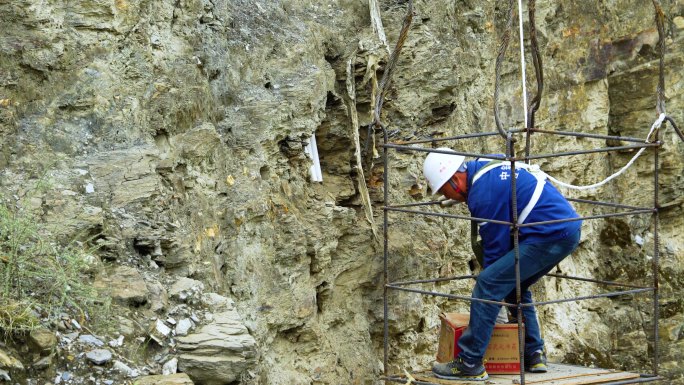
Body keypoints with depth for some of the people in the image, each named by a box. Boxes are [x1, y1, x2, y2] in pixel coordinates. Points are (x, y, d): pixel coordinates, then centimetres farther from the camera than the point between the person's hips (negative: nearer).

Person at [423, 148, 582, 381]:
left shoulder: (484, 192, -14)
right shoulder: (484, 167, 16)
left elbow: (496, 245, -8)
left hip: (550, 235, -10)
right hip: (569, 231, 10)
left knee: (487, 284, -11)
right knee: (514, 286, 22)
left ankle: (470, 364, -10)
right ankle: (534, 355, 22)